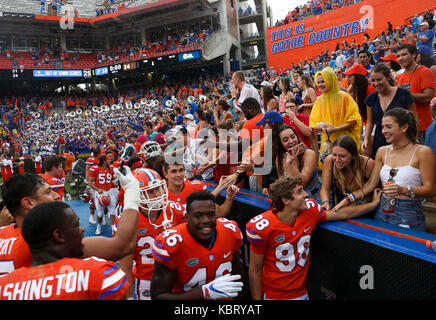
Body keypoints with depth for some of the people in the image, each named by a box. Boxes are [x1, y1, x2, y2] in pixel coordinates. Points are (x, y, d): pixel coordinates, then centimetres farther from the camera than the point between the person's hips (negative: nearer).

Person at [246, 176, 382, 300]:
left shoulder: (310, 210, -10)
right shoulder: (262, 227, -22)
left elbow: (341, 214, 7)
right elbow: (254, 271, -14)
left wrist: (373, 204, 9)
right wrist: (257, 299, -14)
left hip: (301, 293, 5)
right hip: (272, 295, -4)